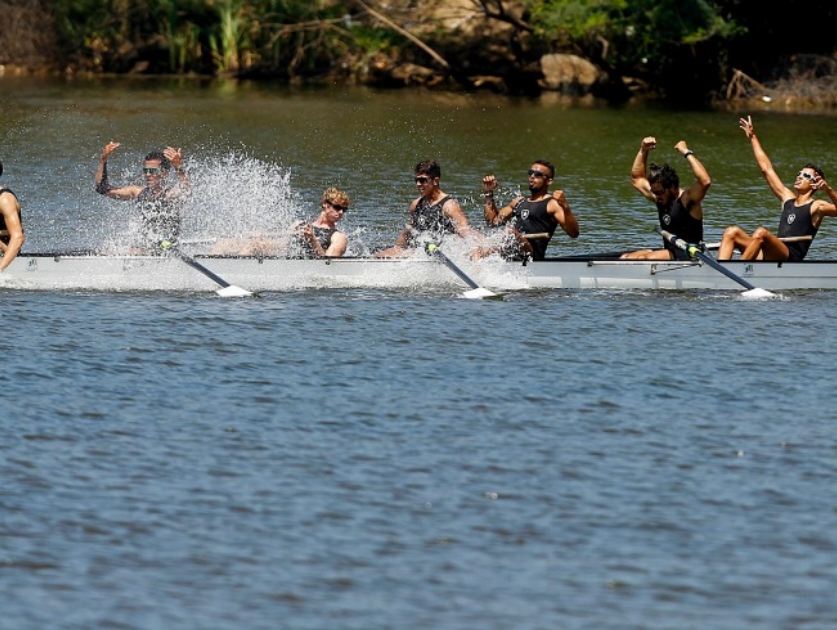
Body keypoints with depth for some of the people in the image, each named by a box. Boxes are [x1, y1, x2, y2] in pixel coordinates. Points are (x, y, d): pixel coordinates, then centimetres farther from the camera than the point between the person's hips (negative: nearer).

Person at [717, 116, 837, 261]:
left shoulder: (816, 207, 5)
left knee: (761, 233, -33)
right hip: (769, 256, 7)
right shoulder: (787, 198, 24)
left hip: (790, 259, -7)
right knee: (732, 232, -10)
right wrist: (752, 137, 30)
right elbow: (766, 169, 28)